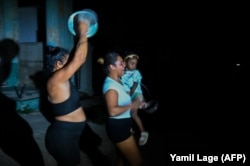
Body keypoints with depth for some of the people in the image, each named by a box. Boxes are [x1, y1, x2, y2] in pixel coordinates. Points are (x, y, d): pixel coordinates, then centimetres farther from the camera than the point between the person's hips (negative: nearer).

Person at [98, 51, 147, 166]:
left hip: (122, 125, 10)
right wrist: (131, 105, -23)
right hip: (118, 127, -10)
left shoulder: (116, 81, 8)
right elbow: (112, 111, -33)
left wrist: (136, 104, 11)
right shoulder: (111, 85, -23)